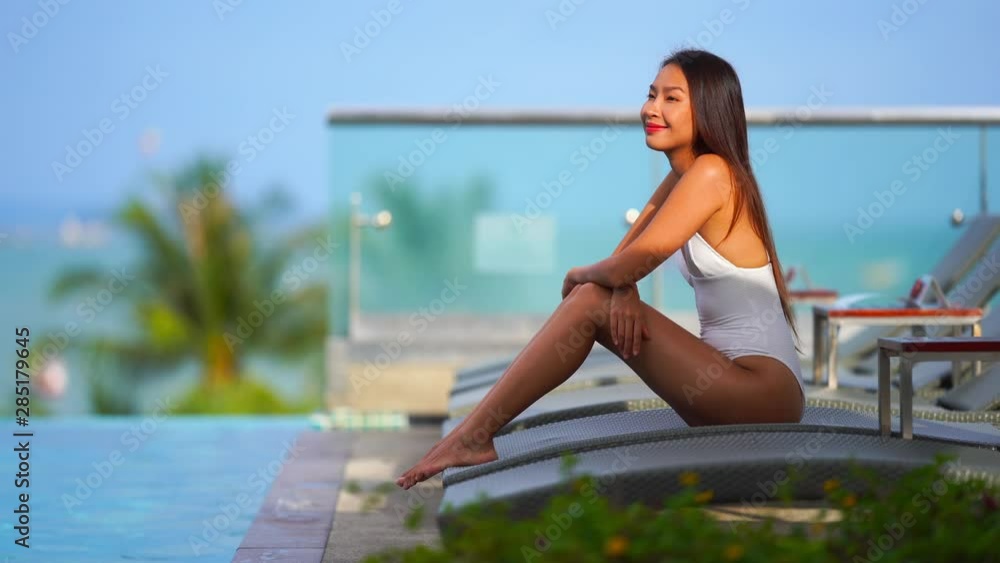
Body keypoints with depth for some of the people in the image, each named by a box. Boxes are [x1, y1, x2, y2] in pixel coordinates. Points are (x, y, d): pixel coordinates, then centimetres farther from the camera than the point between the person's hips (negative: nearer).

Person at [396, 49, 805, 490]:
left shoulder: (711, 172, -14)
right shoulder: (680, 179, 15)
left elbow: (630, 265, -19)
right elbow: (622, 262, 11)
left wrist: (579, 277, 1)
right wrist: (621, 290, -13)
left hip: (764, 390, -9)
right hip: (732, 383, 9)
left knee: (591, 301, -14)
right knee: (595, 295, 1)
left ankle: (475, 435, -12)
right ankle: (476, 434, -1)